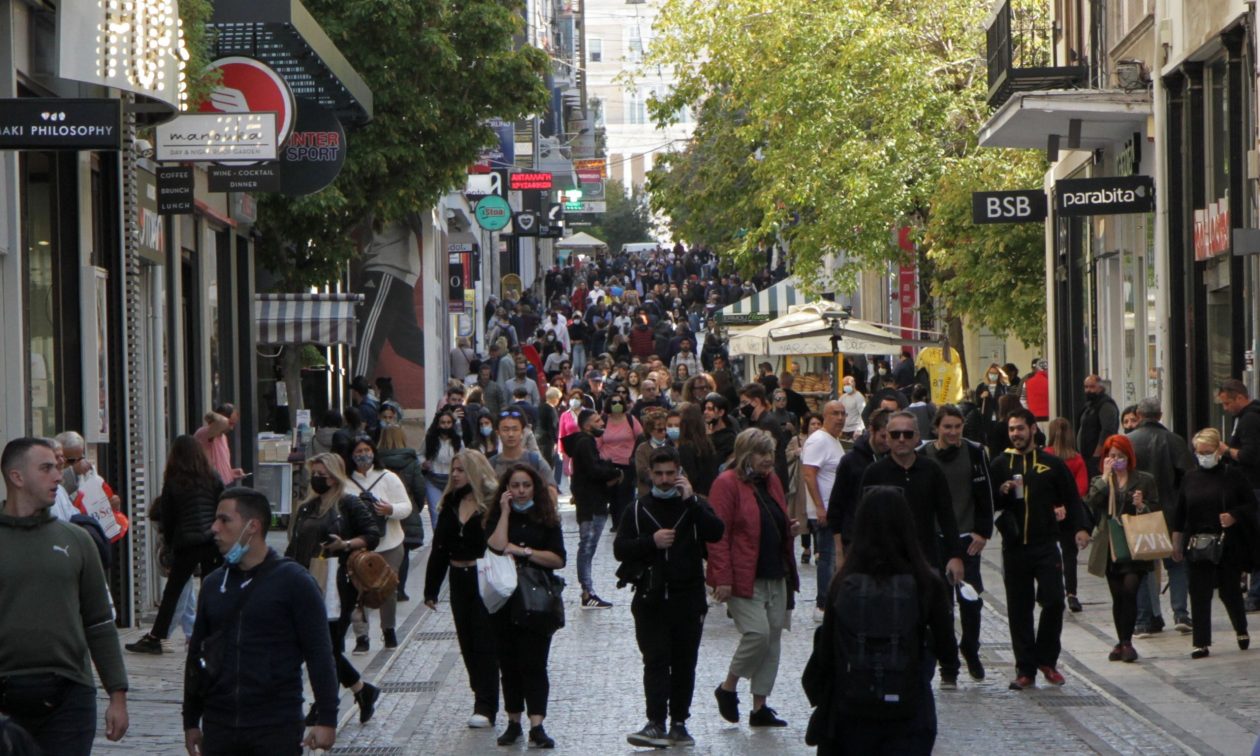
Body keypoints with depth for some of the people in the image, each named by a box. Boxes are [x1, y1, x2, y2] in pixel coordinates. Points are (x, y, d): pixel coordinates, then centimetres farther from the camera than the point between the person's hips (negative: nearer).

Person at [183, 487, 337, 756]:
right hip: (219, 728, 5)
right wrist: (191, 721, 16)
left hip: (277, 727, -5)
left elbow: (319, 654, -7)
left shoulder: (292, 581, -5)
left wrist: (326, 720, -12)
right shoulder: (214, 584, 11)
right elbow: (197, 653, 17)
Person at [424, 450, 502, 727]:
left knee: (485, 644, -4)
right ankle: (484, 701, 23)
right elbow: (440, 548, 12)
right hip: (459, 581, 7)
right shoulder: (451, 504, 9)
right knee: (468, 643, 11)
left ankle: (485, 708, -2)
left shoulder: (492, 502, -11)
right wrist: (431, 589, 10)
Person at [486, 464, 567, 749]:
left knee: (534, 663, -7)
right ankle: (513, 723, 18)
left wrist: (523, 551, -13)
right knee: (509, 663, 8)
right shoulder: (496, 517, 5)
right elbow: (496, 547, -15)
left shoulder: (546, 519, 4)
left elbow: (559, 560, -5)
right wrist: (505, 513, -9)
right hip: (505, 599, 1)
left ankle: (537, 726, -13)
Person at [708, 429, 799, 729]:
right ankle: (728, 688, 5)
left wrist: (788, 530, 6)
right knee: (757, 632, -18)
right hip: (743, 578, -8)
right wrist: (722, 578, -19)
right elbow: (718, 534, -14)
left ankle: (760, 707, 13)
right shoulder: (727, 484, -10)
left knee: (773, 637, 6)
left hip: (775, 576, 8)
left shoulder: (771, 482, 14)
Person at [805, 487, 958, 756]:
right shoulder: (926, 582, -8)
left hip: (851, 711, 2)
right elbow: (946, 650, -1)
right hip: (909, 714, -2)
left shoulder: (845, 584, -7)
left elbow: (824, 653, -3)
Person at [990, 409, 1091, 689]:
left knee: (1053, 601, -10)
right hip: (1014, 548, 1)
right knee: (1019, 610, 2)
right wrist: (1002, 493, -11)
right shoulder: (999, 466, 10)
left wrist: (1081, 527, -7)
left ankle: (1047, 660, 8)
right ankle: (1026, 669, 7)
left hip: (1046, 545, -1)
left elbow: (1071, 498, 8)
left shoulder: (1052, 464, 7)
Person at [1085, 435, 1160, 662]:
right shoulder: (1099, 482, 13)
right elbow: (1091, 505, -7)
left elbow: (1156, 512, 6)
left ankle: (1126, 642, -9)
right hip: (1110, 547, 3)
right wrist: (1105, 477, -8)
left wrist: (1141, 506, -14)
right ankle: (1122, 642, 16)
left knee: (1130, 589, -16)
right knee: (1117, 596, 6)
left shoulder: (1144, 480, 6)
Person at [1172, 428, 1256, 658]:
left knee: (1229, 590, 6)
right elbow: (1179, 514, 10)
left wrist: (1234, 516, -17)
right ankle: (1201, 643, 3)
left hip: (1228, 545, -2)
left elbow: (1251, 505, 1)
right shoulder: (1190, 478, 7)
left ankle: (1241, 630, 32)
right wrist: (1176, 544, 8)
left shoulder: (1232, 475, -2)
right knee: (1199, 593, -1)